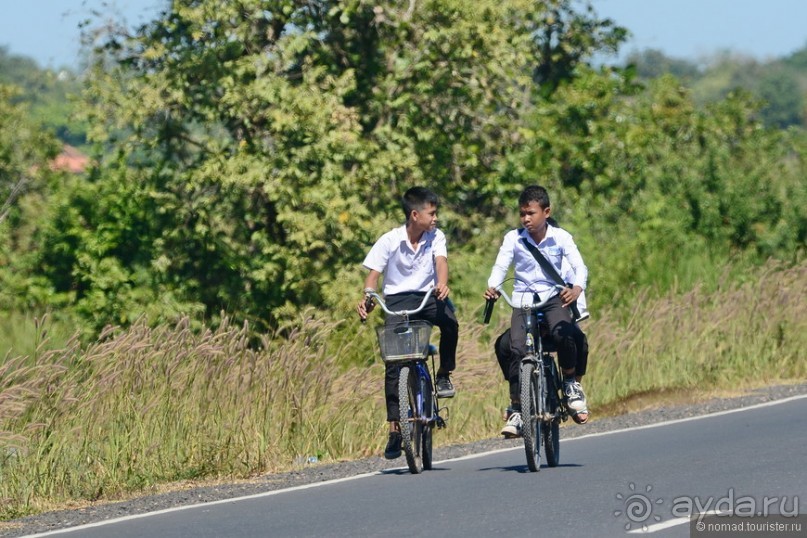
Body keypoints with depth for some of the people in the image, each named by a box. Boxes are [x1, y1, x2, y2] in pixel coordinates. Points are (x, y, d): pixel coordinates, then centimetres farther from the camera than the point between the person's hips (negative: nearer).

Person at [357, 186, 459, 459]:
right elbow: (373, 274, -7)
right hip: (398, 299, -1)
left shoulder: (435, 237, 0)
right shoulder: (389, 241, -5)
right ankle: (394, 428, -4)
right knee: (394, 363, -10)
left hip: (427, 296, 1)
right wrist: (367, 299, -26)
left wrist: (442, 285, -38)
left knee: (449, 319, -34)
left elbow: (440, 261, -16)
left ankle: (444, 375, -10)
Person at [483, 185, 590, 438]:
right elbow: (500, 266, -7)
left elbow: (579, 266, -13)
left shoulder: (560, 237, -4)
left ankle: (571, 382, -4)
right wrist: (492, 287, -30)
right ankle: (516, 410, -12)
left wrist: (577, 288, -35)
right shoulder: (513, 239, -2)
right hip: (523, 301, 1)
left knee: (564, 333, -32)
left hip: (554, 299, -1)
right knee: (515, 348, -21)